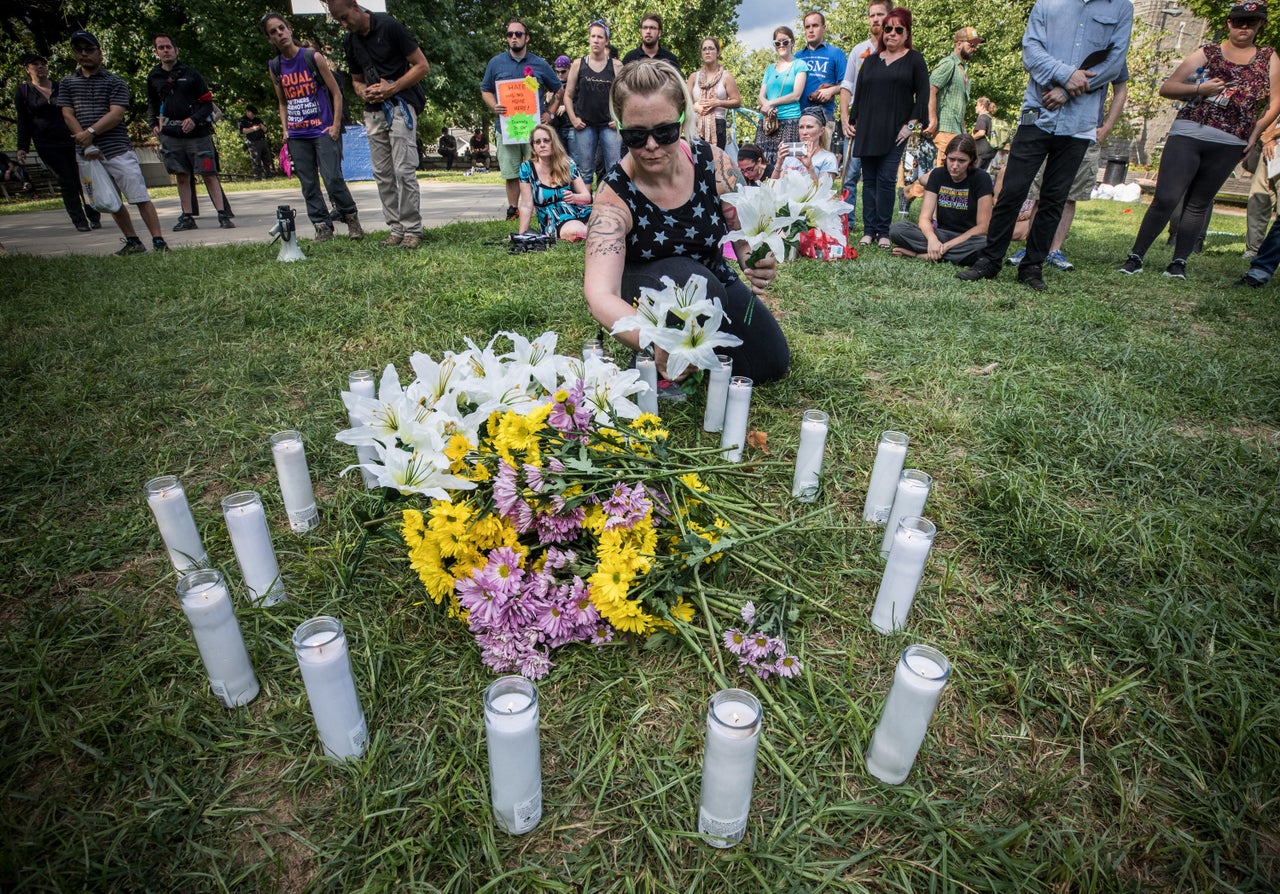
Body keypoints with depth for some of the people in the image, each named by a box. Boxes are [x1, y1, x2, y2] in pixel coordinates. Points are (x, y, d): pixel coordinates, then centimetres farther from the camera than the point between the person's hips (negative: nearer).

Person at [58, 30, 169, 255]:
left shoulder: (115, 82, 6)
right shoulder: (67, 83, 15)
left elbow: (116, 114, -5)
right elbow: (68, 115, 6)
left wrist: (91, 132, -14)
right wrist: (87, 145, -8)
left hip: (118, 149, -4)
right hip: (87, 153, 4)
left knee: (140, 197, -12)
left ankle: (159, 242, -14)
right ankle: (133, 243, 13)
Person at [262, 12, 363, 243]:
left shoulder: (313, 57, -1)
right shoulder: (275, 67, 10)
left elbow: (336, 93, 1)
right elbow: (283, 103, 20)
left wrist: (336, 124, -8)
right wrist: (285, 129, 8)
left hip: (323, 131, -4)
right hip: (297, 136, 4)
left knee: (332, 179, -14)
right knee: (308, 185, 1)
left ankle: (351, 217, 5)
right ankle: (322, 226, 8)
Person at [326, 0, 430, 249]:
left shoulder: (389, 26, -6)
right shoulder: (349, 41, 13)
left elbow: (422, 66, -8)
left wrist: (392, 88, -16)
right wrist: (363, 92, -1)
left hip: (400, 105, -7)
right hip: (373, 110, 7)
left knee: (404, 171, -12)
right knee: (382, 174, 3)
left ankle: (412, 230, -7)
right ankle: (395, 228, 8)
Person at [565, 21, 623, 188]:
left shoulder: (616, 66, 6)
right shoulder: (578, 64, 7)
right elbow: (568, 95, 10)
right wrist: (573, 119, -1)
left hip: (609, 125, 0)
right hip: (584, 125, 1)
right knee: (585, 171, 3)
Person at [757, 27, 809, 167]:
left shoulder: (799, 65, 8)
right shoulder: (770, 68, 22)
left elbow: (796, 95, -3)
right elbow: (762, 95, 14)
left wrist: (771, 103, -9)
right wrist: (767, 107, -9)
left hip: (789, 120, -4)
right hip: (767, 121, 4)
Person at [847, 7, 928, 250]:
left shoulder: (914, 59, 7)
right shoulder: (871, 60, 16)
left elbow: (923, 94, 2)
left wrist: (911, 124, -7)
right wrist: (853, 121, 8)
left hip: (894, 131, -3)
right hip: (867, 130, 3)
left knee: (886, 179, -10)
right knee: (869, 179, 1)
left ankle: (883, 232, -6)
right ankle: (869, 230, 4)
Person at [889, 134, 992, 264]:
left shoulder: (981, 178, -9)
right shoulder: (937, 174, 0)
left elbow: (982, 227, -12)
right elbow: (924, 218, -8)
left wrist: (947, 246, -22)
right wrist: (932, 238, -31)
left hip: (968, 237, -2)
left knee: (986, 243, -40)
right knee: (897, 229, -22)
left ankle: (920, 254, -28)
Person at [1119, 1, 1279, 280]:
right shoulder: (1207, 53, 11)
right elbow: (1166, 88, 5)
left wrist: (1254, 133, 0)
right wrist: (1198, 89, -11)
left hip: (1229, 144, 2)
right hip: (1187, 134, -2)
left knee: (1199, 204, 6)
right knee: (1165, 198, -13)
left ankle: (1179, 262, 7)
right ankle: (1136, 257, -7)